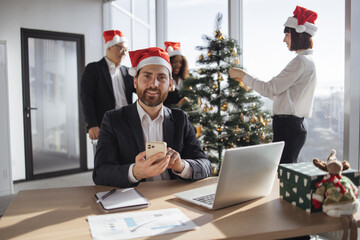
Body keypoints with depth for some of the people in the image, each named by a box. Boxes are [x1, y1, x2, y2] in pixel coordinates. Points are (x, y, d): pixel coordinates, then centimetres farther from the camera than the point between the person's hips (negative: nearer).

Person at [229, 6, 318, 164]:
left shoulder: (301, 61, -13)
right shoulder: (307, 61, 18)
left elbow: (270, 90, -15)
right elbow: (277, 92, 20)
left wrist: (243, 75, -5)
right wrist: (247, 79, 19)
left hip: (289, 127, -10)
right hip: (294, 125, 10)